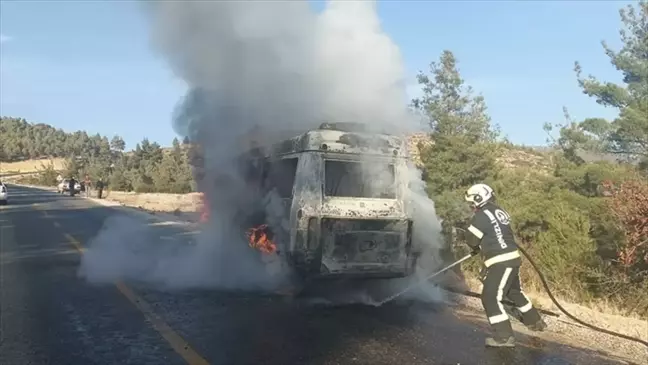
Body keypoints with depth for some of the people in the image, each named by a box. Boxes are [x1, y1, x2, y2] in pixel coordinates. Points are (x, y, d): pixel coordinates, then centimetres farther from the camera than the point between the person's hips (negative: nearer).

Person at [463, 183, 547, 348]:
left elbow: (471, 239, -8)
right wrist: (482, 246, 16)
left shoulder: (482, 215, -15)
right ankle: (535, 321, 45)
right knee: (515, 292, 27)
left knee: (490, 297, -5)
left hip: (501, 262, -9)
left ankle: (504, 336, -4)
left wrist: (477, 247, 13)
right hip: (512, 258, 9)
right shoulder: (499, 211, 10)